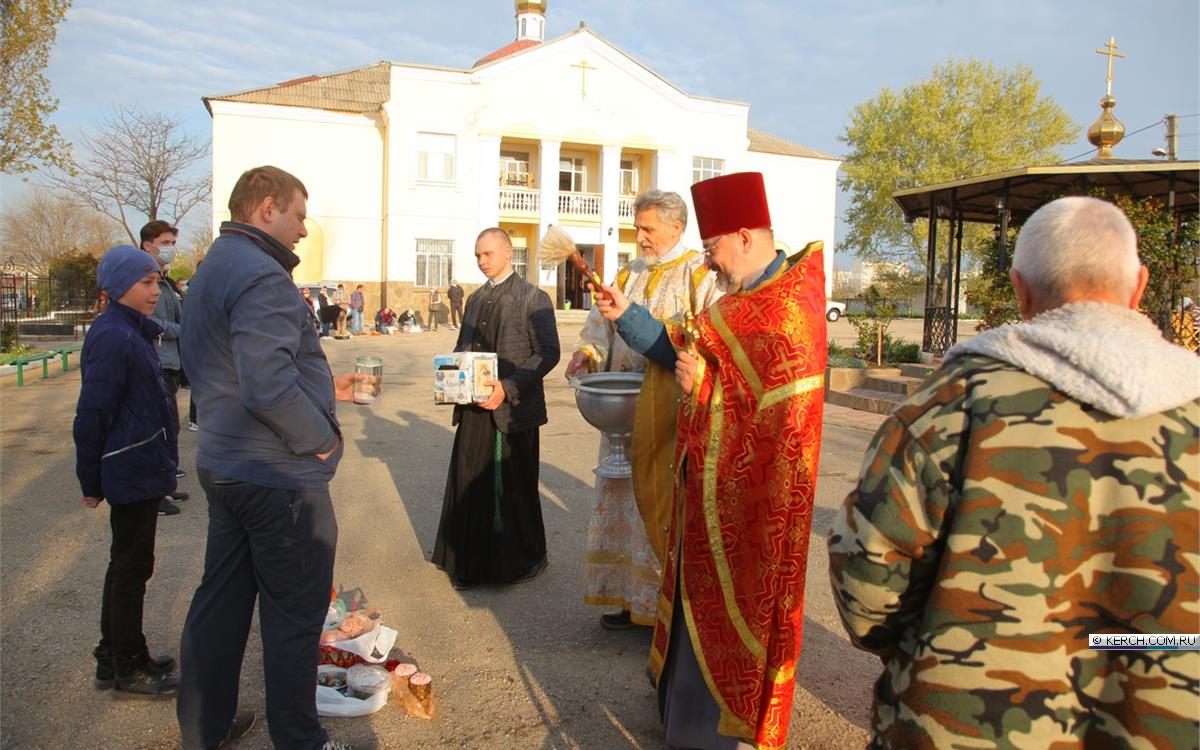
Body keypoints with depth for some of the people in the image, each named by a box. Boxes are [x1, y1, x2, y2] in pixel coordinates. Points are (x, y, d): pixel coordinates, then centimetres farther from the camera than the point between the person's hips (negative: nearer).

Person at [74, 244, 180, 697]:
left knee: (128, 565, 18)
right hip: (133, 472, -10)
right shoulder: (113, 338, -20)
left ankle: (116, 657, 31)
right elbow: (92, 415, -20)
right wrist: (92, 481, -14)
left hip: (141, 468, 10)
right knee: (131, 567, 2)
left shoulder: (132, 333, 12)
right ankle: (125, 668, 16)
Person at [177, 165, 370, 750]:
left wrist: (323, 388, 17)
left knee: (221, 601, 20)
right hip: (280, 480, -10)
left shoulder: (215, 267, 13)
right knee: (294, 615, 5)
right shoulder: (260, 275, -20)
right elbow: (268, 386, -31)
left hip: (223, 467, 10)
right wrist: (321, 437, -16)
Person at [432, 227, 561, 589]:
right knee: (470, 486, 7)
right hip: (474, 409, 6)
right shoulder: (476, 299, 17)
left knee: (514, 488, 5)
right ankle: (471, 561, 19)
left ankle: (521, 559, 22)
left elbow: (548, 353, -11)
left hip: (513, 409, -6)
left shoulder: (534, 298, -4)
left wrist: (508, 388, -20)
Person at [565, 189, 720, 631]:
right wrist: (587, 353, -5)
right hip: (625, 409, 7)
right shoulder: (629, 275, 16)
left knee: (665, 503, 0)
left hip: (672, 415, -6)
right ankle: (633, 597, 24)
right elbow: (603, 320, 14)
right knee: (628, 498, 11)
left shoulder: (701, 275, -5)